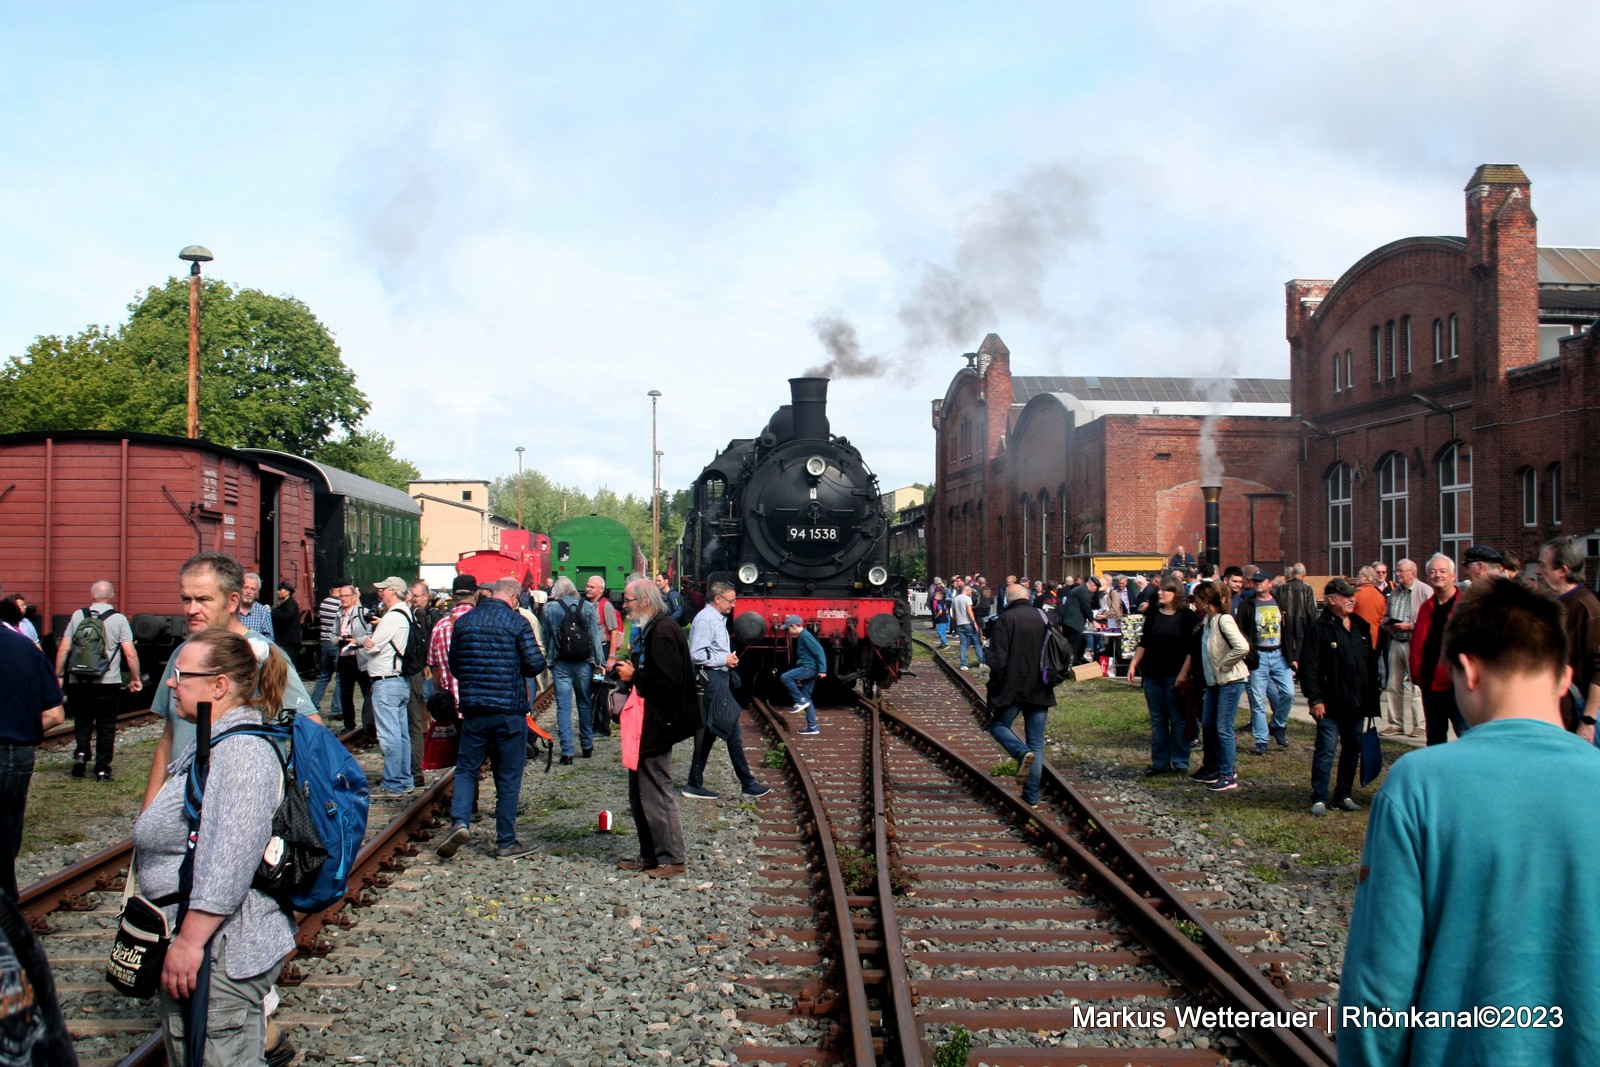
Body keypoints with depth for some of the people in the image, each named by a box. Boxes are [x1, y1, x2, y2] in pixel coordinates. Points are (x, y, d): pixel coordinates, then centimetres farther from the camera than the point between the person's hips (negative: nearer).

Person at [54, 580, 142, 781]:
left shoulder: (77, 616, 3)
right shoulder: (119, 619, -3)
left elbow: (63, 650, 3)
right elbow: (130, 654, -8)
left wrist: (58, 675, 13)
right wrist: (135, 679, 3)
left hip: (78, 681, 2)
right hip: (108, 682, -2)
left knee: (82, 720, 19)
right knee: (106, 725, 8)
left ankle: (81, 752, -4)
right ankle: (102, 769, 7)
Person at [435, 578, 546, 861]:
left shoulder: (463, 621, 5)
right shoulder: (517, 623, -7)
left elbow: (453, 665, 12)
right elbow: (535, 664, -11)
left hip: (473, 709, 3)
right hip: (510, 710, -3)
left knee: (466, 768, 13)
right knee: (508, 777, 5)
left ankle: (460, 821, -9)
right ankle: (506, 842, 9)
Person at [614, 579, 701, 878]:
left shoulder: (663, 632, -20)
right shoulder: (648, 630, 14)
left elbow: (668, 681, -27)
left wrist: (634, 676, -16)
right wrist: (627, 672, 6)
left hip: (656, 726, -11)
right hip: (645, 725, 11)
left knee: (656, 794, -4)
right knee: (639, 794, 16)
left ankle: (672, 858, 5)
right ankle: (650, 854, 25)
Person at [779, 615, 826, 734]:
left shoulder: (805, 636, -12)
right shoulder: (802, 636, 19)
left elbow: (819, 650, -20)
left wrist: (822, 669, -25)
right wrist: (799, 676, 30)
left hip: (810, 668, -10)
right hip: (807, 669, 10)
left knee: (785, 677, -19)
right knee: (806, 698, 9)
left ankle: (800, 701, -10)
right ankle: (812, 727, 10)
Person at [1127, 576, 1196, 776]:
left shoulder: (1187, 617, -6)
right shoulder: (1153, 614, 8)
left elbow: (1191, 649, -9)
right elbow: (1144, 643, 14)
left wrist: (1183, 674, -17)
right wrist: (1133, 665, 6)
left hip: (1174, 676, -5)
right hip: (1152, 675, 5)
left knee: (1178, 720, 0)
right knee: (1157, 720, 9)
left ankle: (1180, 763, 7)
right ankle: (1160, 762, 14)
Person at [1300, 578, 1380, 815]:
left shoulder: (1361, 627, 12)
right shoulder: (1319, 629, -8)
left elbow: (1372, 664, 17)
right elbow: (1308, 666, -12)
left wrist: (1372, 698, 13)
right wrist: (1314, 698, -17)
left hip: (1357, 704, 7)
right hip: (1331, 704, -7)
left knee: (1353, 749, 12)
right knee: (1326, 750, -7)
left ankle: (1343, 795, 23)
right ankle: (1319, 798, 0)